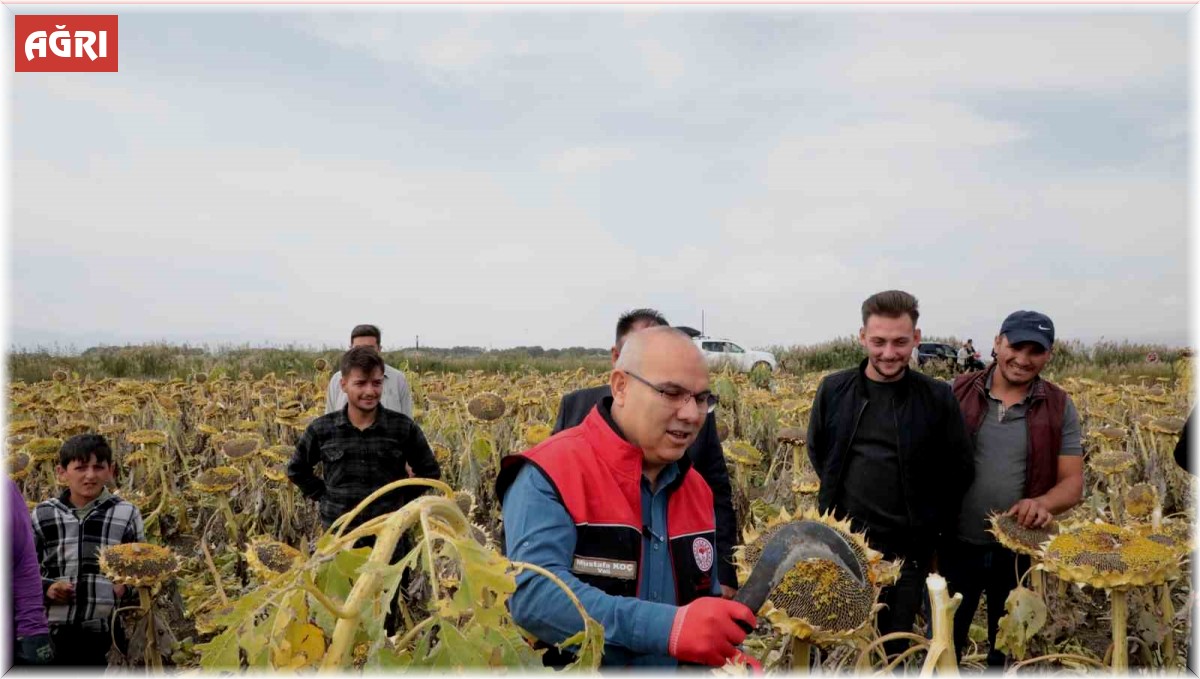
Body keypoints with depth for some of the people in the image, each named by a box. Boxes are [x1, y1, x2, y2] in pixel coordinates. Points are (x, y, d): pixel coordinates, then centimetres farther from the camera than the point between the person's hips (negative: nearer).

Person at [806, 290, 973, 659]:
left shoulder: (937, 397, -6)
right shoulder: (833, 389, -1)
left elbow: (960, 470, 3)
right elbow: (817, 452, 13)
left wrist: (930, 522, 0)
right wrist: (838, 497, 9)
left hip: (907, 549, -1)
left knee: (895, 647, 11)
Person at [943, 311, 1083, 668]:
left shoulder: (1059, 408, -3)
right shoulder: (958, 393, -4)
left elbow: (1073, 483, -5)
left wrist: (1041, 502, -27)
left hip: (1020, 551, 1)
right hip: (957, 546, 0)